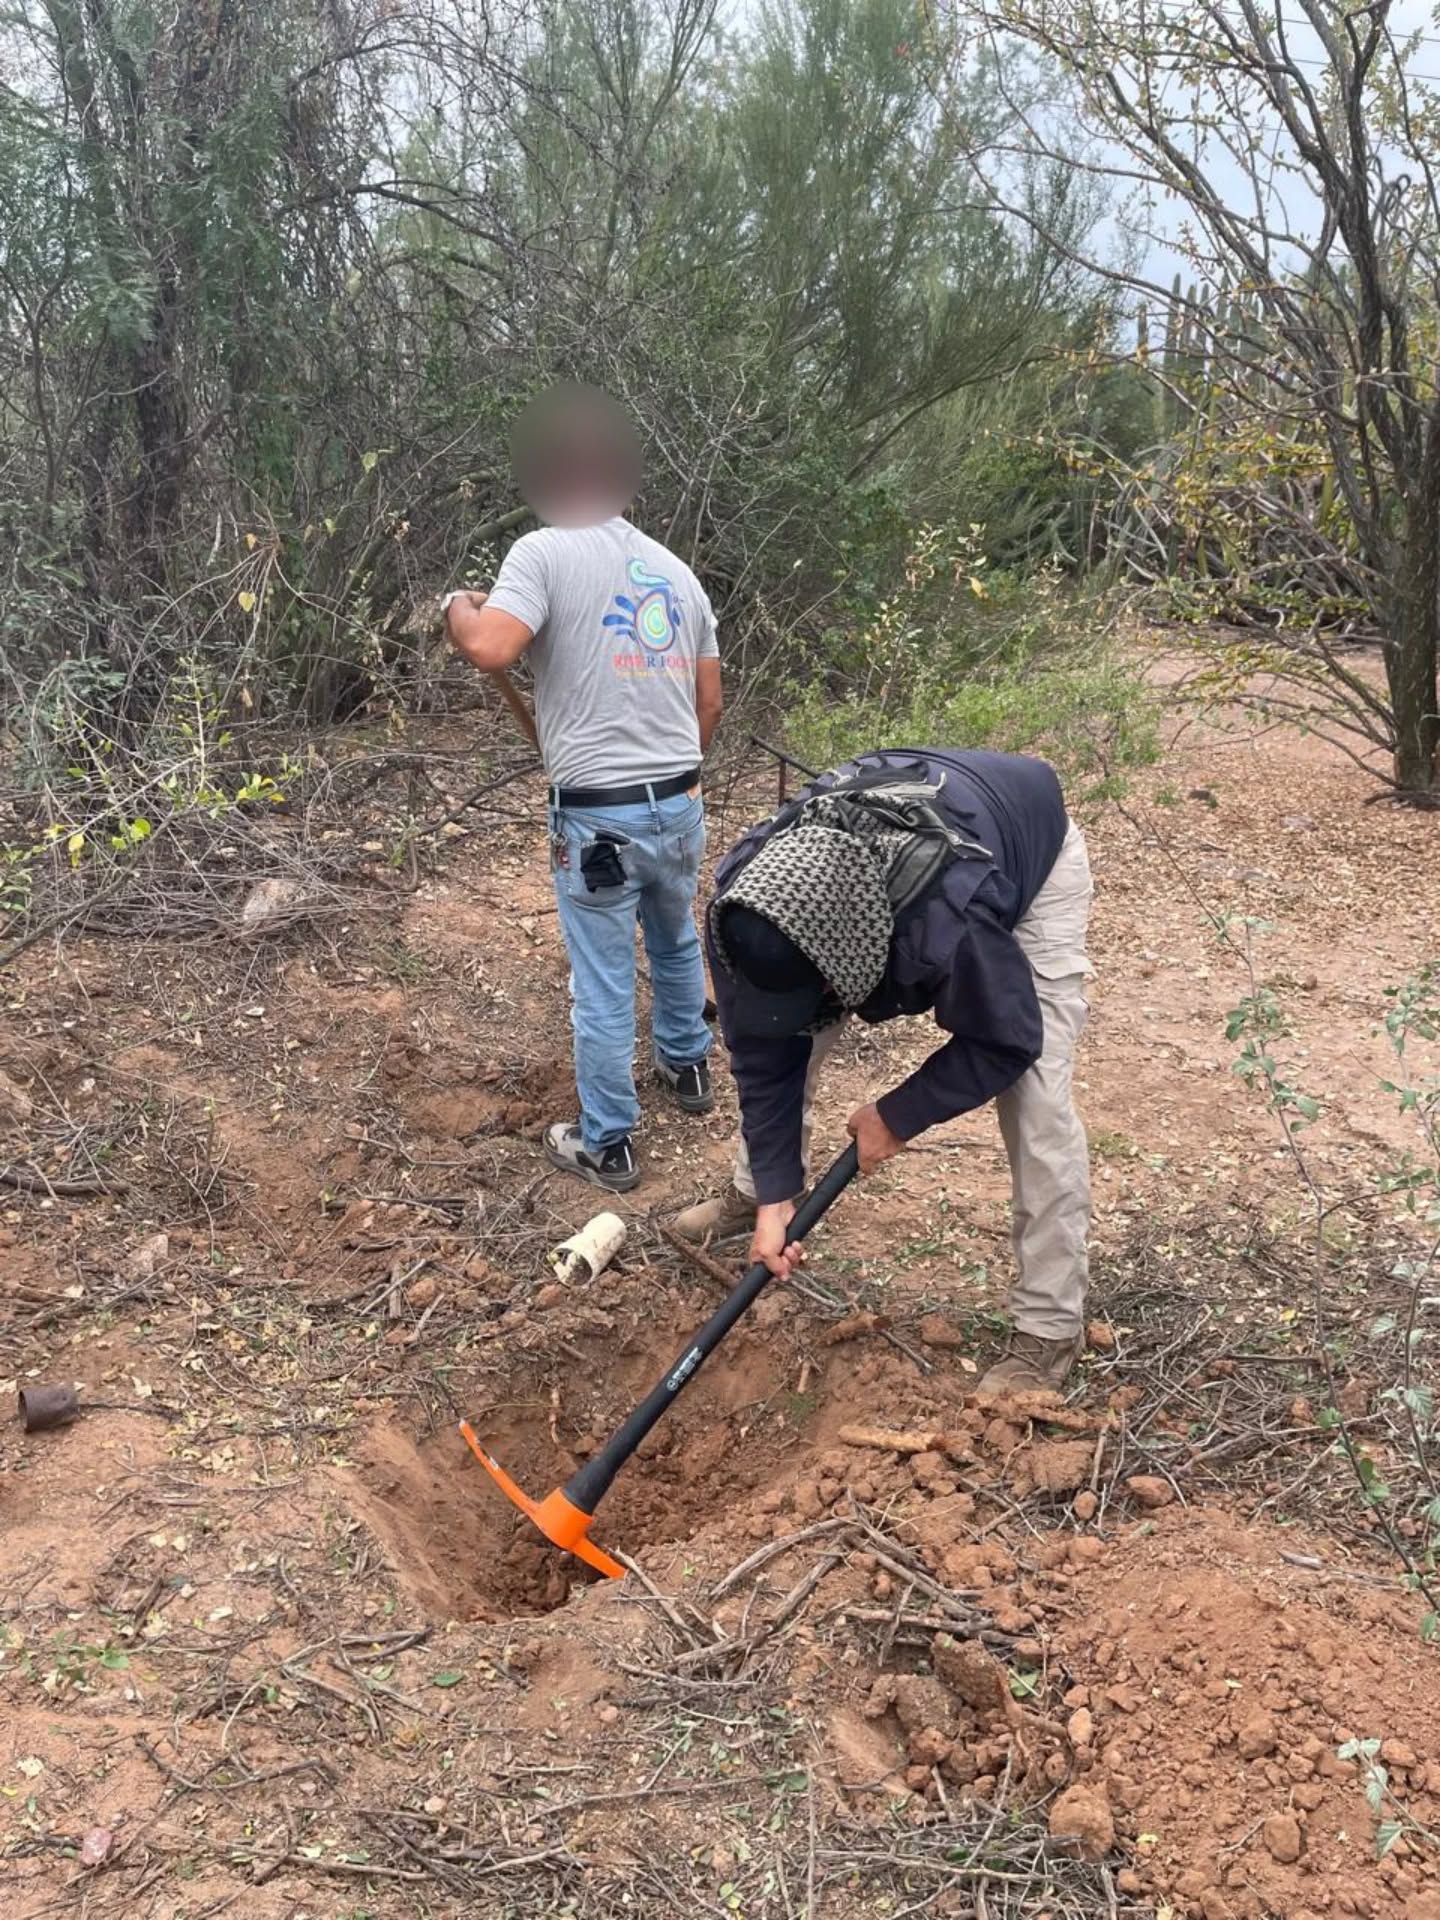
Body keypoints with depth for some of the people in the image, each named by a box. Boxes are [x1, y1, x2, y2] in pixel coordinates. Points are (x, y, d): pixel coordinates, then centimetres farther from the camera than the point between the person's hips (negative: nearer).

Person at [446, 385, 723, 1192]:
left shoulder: (547, 552, -8)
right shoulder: (676, 568, 11)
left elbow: (490, 648, -24)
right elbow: (711, 702, 13)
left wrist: (459, 607, -1)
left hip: (599, 816, -6)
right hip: (681, 805, 6)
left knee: (603, 987, 6)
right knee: (679, 944, 28)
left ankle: (608, 1144, 18)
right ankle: (688, 1067, 49)